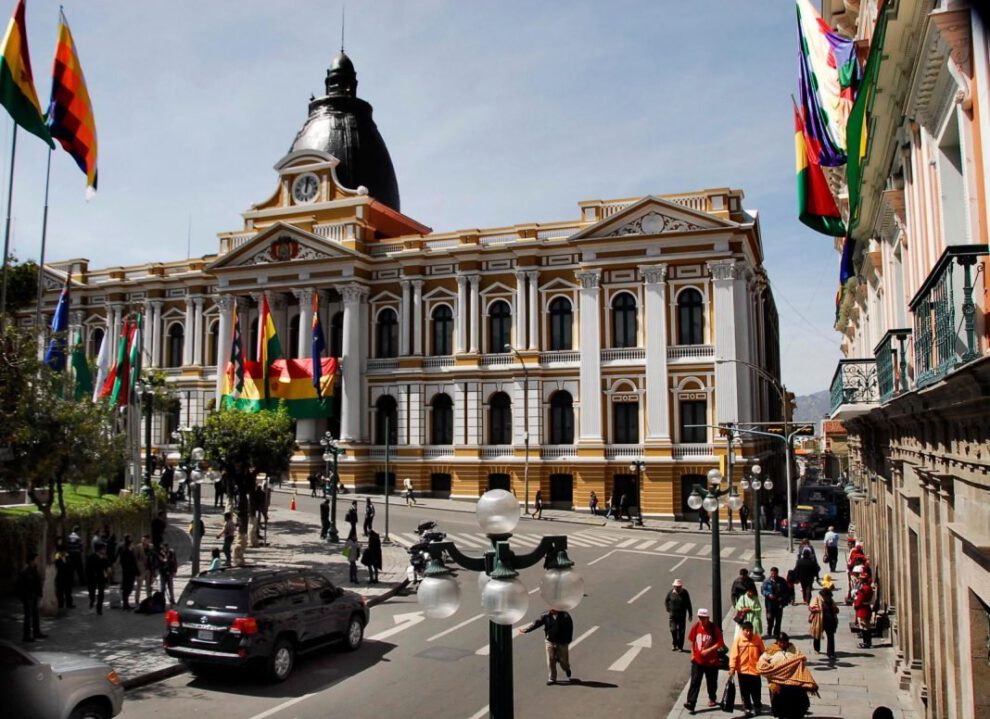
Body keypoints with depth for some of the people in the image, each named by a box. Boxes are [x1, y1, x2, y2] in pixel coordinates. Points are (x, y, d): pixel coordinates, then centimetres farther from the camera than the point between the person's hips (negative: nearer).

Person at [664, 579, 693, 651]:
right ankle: (674, 644, 17)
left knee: (681, 631, 3)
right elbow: (666, 601, 9)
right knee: (673, 629, -4)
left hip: (682, 615, 0)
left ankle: (680, 646, 15)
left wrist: (690, 614, 1)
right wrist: (668, 609, 2)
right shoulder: (671, 592, -5)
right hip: (672, 614, 0)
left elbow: (688, 604, 1)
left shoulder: (684, 593, -6)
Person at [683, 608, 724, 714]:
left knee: (712, 682, 15)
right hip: (697, 660, 1)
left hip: (711, 661, -1)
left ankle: (712, 699, 38)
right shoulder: (695, 627, -4)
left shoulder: (714, 629, -13)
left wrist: (708, 650, -22)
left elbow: (719, 643, -14)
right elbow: (692, 641, 8)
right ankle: (691, 703, -9)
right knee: (695, 682, -5)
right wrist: (693, 654, 4)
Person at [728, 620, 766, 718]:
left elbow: (763, 653, 2)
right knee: (745, 692, 10)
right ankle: (748, 708, 26)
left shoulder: (757, 639, -7)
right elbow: (734, 654, -10)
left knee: (756, 691, 11)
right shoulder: (738, 639, -9)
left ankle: (758, 706, 34)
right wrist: (732, 667, -14)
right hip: (742, 670, 0)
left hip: (755, 670, 0)